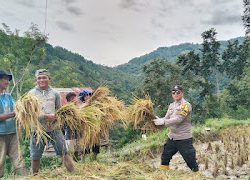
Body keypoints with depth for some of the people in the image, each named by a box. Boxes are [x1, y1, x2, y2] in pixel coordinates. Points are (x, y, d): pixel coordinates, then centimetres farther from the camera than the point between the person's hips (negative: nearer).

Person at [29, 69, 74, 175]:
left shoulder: (54, 93, 6)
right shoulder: (31, 93, 1)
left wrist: (56, 117, -11)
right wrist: (46, 116, -19)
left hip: (54, 127, 1)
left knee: (64, 152, 1)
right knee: (35, 157, 9)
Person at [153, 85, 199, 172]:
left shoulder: (186, 105, -13)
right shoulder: (171, 105, 11)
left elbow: (178, 119, -23)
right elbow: (166, 118, 7)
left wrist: (163, 122, -28)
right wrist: (159, 120, -14)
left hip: (184, 139, -7)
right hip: (171, 137, 7)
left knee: (191, 162, 1)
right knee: (165, 159, 15)